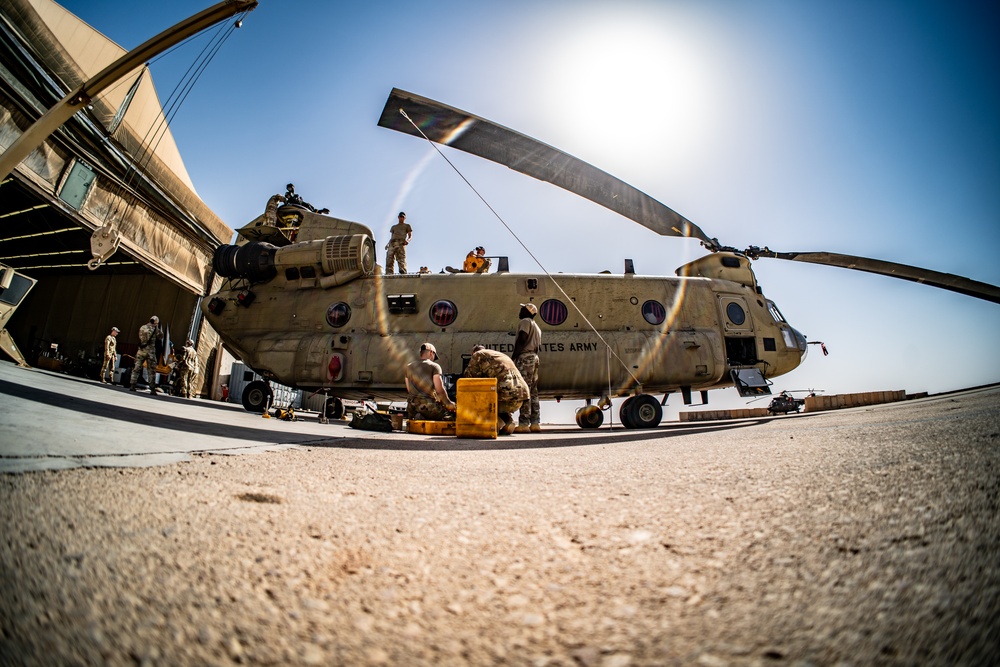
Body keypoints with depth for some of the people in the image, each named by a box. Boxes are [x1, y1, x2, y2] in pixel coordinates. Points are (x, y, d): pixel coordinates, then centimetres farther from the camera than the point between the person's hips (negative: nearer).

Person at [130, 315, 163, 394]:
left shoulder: (142, 327, 7)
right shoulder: (154, 329, -5)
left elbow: (140, 337, 18)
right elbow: (160, 337, 6)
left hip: (141, 350, 4)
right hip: (150, 351, -3)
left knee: (136, 368, 10)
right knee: (152, 371, 0)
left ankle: (132, 385, 6)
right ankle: (152, 389, -1)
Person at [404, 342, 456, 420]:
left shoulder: (409, 367, 15)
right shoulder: (434, 366, -2)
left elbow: (409, 390, 16)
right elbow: (440, 390, -11)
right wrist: (448, 403, 1)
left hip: (412, 408, 6)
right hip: (428, 406, -6)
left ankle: (421, 417, 2)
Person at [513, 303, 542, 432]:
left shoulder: (525, 321, -2)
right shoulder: (536, 327, 27)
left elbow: (522, 338, -15)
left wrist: (514, 356, -11)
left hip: (525, 357, -9)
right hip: (534, 357, 9)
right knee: (533, 391, 8)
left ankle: (524, 423, -16)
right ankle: (535, 423, 7)